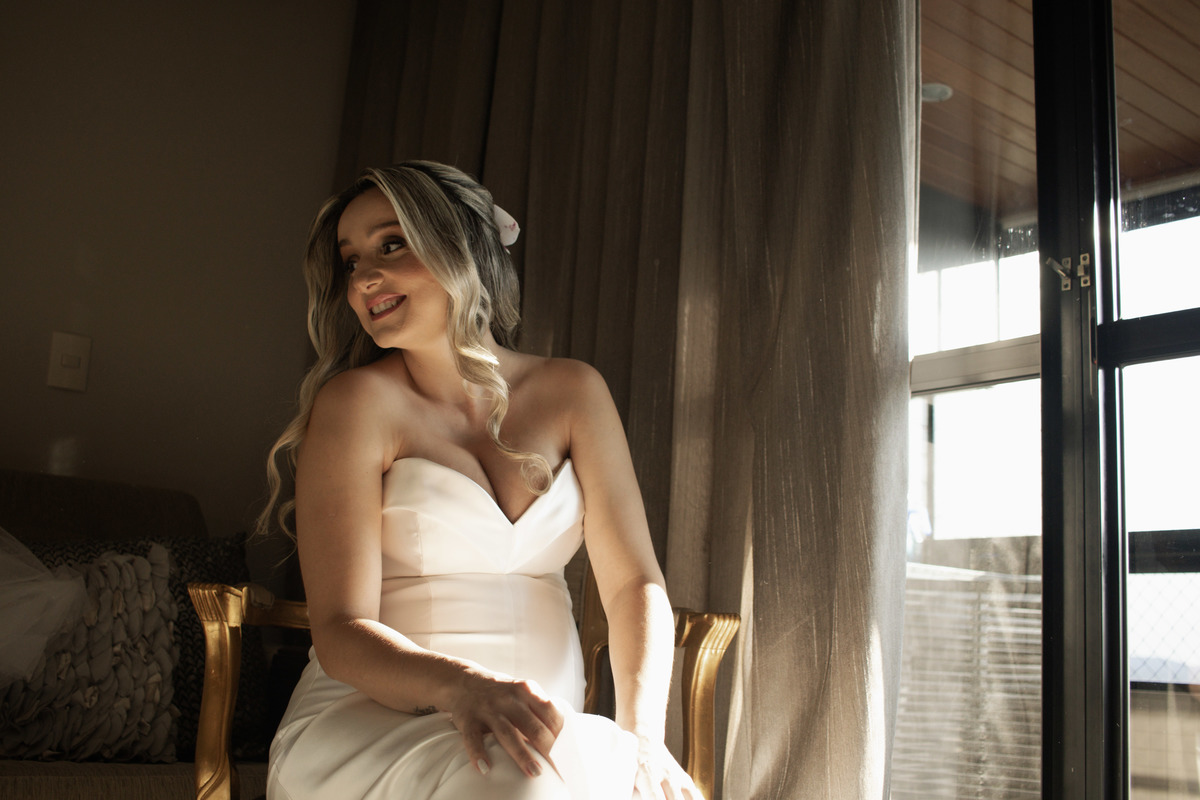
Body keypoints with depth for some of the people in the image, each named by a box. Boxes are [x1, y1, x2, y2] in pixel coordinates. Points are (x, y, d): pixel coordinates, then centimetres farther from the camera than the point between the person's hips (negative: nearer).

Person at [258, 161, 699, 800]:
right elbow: (340, 633, -10)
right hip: (363, 726, -3)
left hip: (541, 733, 3)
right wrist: (461, 687, -31)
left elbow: (634, 583, 2)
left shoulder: (571, 392, 8)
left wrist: (642, 734, -16)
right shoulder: (356, 402, -4)